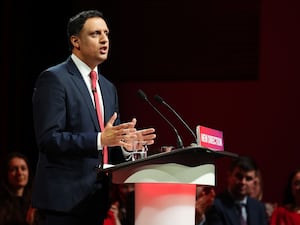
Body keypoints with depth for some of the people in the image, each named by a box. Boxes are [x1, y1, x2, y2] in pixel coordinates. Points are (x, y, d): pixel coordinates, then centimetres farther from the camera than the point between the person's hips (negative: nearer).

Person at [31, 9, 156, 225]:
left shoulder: (109, 88, 19)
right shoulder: (53, 79, -5)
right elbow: (48, 139, -15)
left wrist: (125, 143, -2)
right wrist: (100, 139, -24)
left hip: (96, 199, 7)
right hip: (65, 198, -7)